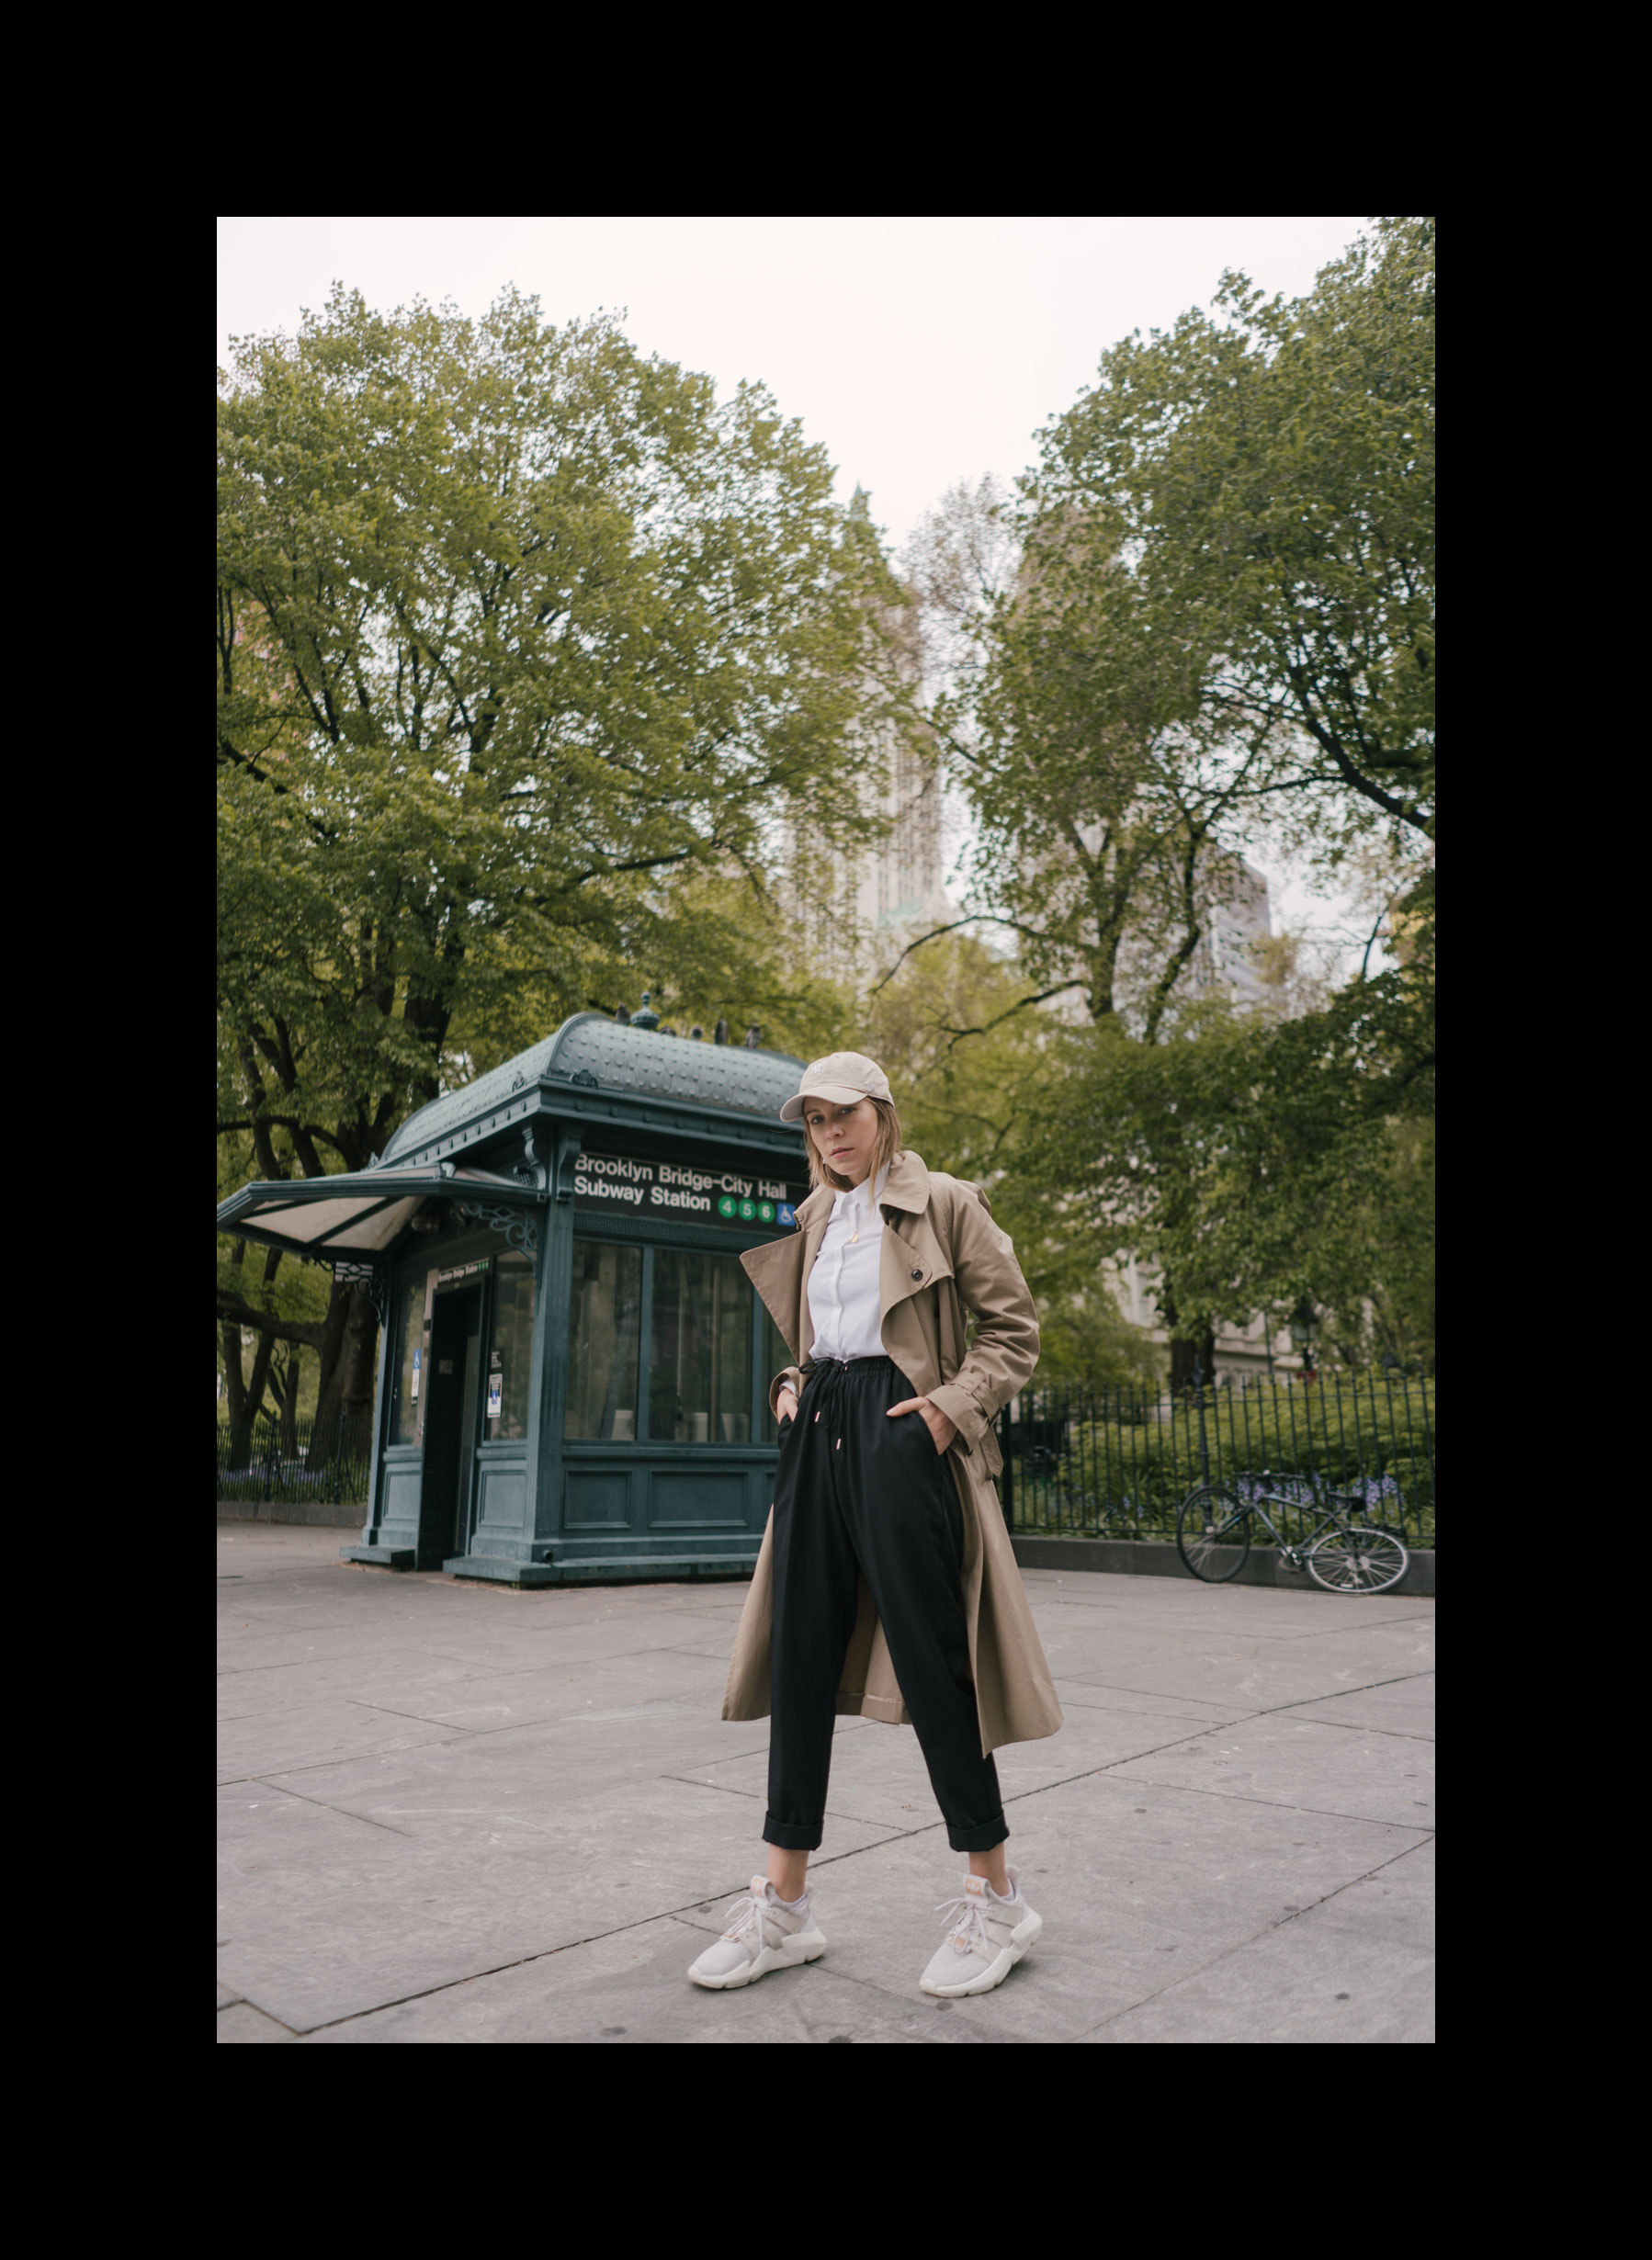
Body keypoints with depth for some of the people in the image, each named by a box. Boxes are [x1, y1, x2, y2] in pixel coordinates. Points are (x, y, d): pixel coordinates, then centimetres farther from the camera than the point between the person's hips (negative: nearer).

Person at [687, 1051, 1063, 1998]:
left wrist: (954, 1404, -14)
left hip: (901, 1436, -6)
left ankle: (997, 1896, 16)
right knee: (798, 1659, 6)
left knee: (928, 1660, -2)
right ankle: (785, 1903, 17)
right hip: (819, 1434, 6)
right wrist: (794, 1385, 11)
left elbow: (1014, 1326, -2)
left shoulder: (945, 1204, -1)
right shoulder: (812, 1220, 17)